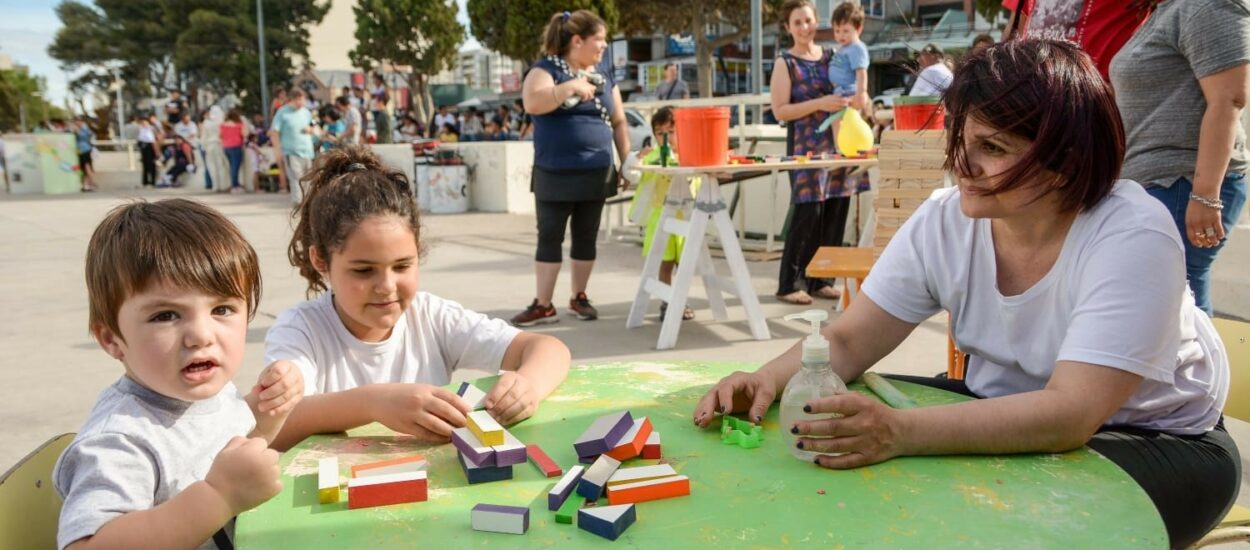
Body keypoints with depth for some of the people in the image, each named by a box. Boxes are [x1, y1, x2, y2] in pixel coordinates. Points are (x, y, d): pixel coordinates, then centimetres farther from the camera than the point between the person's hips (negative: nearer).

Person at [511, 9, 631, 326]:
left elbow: (619, 121, 14)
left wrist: (627, 162, 7)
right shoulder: (547, 69, -5)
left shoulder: (604, 73, 11)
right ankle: (543, 305, 8)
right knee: (549, 237, 1)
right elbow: (531, 103, -23)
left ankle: (579, 297, 22)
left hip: (596, 173, 4)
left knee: (586, 237, 9)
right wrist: (570, 87, -31)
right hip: (555, 174, -4)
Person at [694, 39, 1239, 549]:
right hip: (1002, 410, 4)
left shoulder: (1132, 239, -27)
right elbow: (848, 341, -11)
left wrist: (900, 432, -50)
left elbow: (1071, 415, -38)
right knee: (858, 426, -15)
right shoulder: (946, 219, -13)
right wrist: (769, 379, -32)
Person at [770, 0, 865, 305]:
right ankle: (789, 284, 2)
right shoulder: (785, 63, -2)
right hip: (806, 147, -5)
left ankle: (820, 279, 15)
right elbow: (780, 111, -10)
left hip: (838, 142, 5)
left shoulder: (832, 56, 12)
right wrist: (820, 104, -19)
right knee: (807, 214, -8)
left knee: (835, 214, 4)